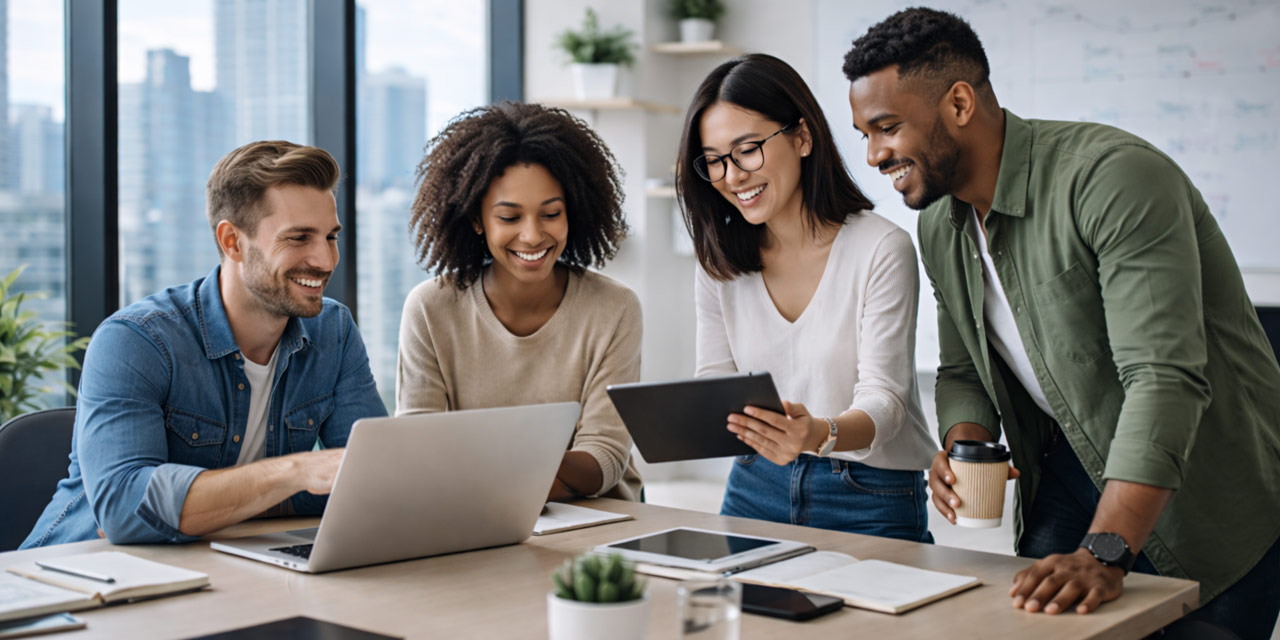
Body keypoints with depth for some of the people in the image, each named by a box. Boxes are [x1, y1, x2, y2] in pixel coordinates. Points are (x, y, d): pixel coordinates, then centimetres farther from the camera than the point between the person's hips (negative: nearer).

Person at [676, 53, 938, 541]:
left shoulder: (882, 250, -9)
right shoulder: (719, 263, 7)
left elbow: (883, 397, -14)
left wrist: (821, 434, -35)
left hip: (871, 499, -3)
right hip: (758, 487, 3)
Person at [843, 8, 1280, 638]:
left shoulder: (1114, 178, -26)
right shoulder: (940, 227, 0)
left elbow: (1164, 378, -34)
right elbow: (962, 371, 11)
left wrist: (1103, 554, -43)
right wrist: (964, 446, -13)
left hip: (1211, 496, -6)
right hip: (1075, 466, 6)